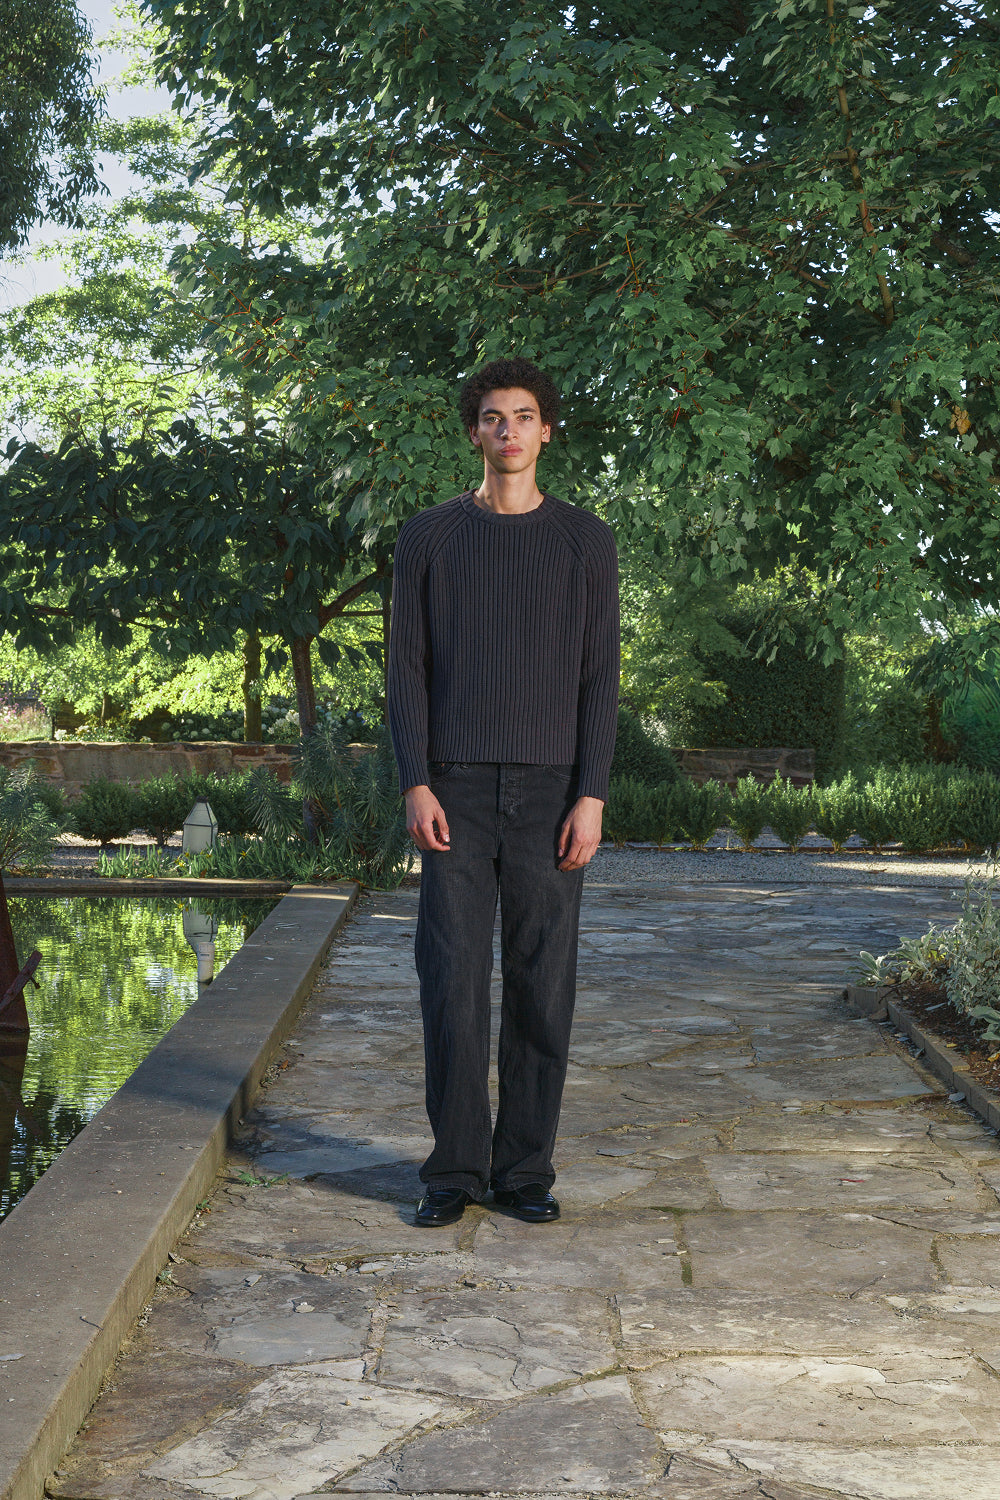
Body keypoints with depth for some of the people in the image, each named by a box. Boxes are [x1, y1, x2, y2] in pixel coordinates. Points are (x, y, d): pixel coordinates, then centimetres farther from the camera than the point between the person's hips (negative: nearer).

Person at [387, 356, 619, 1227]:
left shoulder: (584, 541, 8)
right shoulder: (430, 538, 9)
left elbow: (599, 678, 4)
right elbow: (408, 667, 6)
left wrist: (591, 796, -5)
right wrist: (416, 785, -5)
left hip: (549, 790, 0)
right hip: (457, 790, 0)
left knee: (542, 986, 2)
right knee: (453, 983, -2)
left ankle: (526, 1169, 12)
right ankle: (456, 1169, 9)